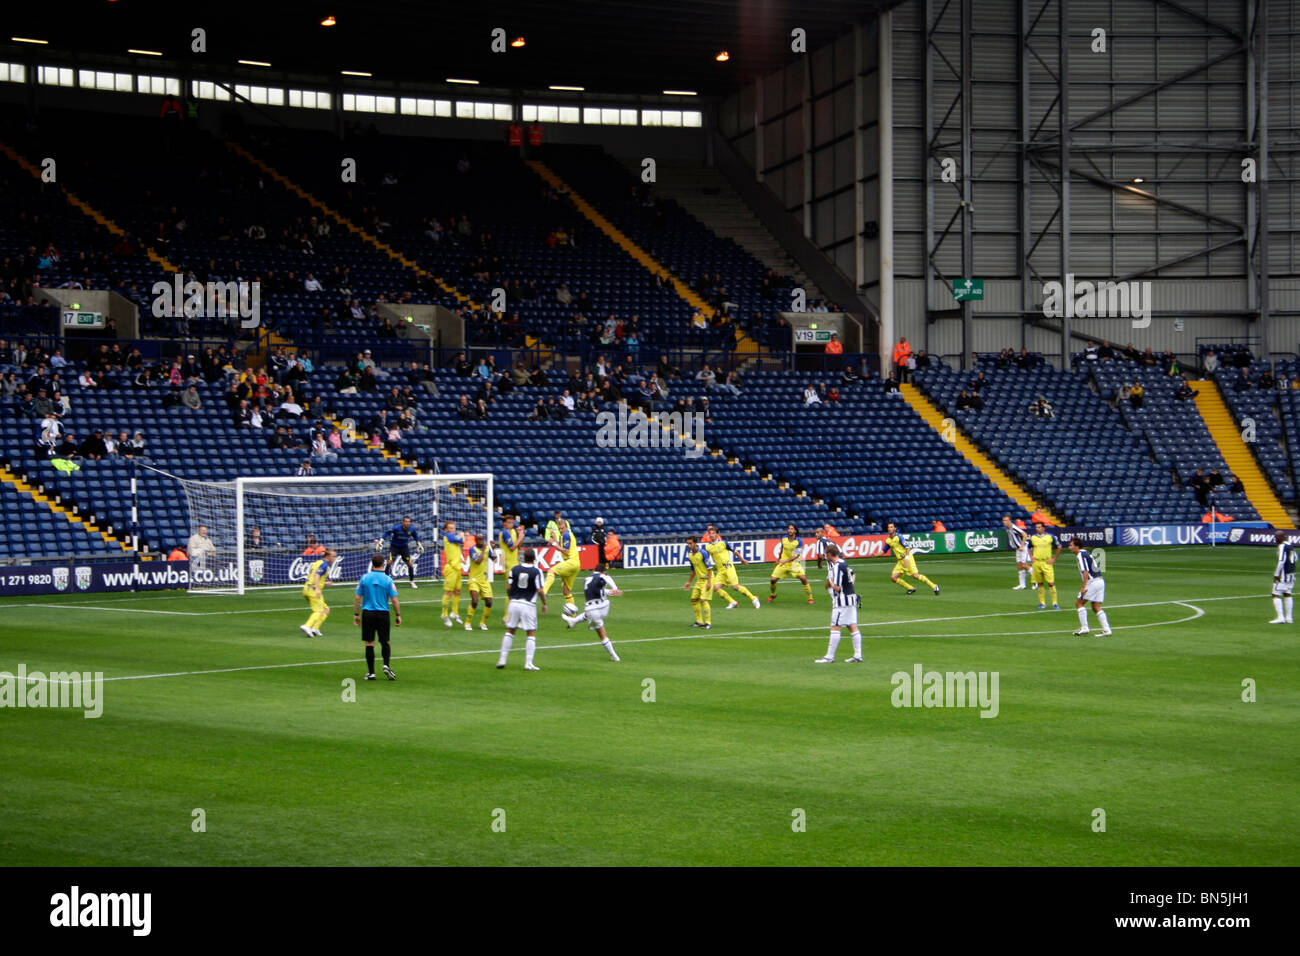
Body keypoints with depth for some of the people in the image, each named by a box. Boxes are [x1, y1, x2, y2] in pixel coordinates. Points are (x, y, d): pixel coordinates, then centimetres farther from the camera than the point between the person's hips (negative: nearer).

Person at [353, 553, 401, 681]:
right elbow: (394, 600, -5)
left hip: (367, 613, 0)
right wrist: (398, 615, 5)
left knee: (369, 643, 5)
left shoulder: (364, 578, -1)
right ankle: (386, 665, -9)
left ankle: (371, 672, 5)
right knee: (385, 642, 12)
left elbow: (357, 598, 1)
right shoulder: (388, 580, -4)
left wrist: (356, 615, 9)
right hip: (383, 614, 0)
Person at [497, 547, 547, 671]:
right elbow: (540, 591, -12)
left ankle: (502, 659, 12)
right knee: (531, 634, 5)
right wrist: (544, 604, 4)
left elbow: (508, 588, 1)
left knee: (510, 631, 15)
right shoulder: (536, 572, -9)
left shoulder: (515, 569, 0)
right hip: (528, 604, -3)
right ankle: (528, 663, -2)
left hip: (514, 603, 3)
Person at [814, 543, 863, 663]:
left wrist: (830, 582, -3)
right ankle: (858, 655, 7)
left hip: (842, 600, -9)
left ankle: (830, 657, -4)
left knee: (835, 628, -6)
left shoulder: (837, 567, -18)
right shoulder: (844, 563, 12)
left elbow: (837, 587, -20)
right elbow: (853, 575, 30)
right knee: (853, 627, 8)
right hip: (851, 597, 9)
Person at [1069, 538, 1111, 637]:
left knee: (1079, 603, 0)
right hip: (1100, 580, 9)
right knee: (1096, 607, 10)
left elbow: (1086, 571, -20)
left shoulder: (1081, 555, -10)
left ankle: (1084, 627, -4)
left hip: (1093, 582, -9)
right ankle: (1106, 629, 2)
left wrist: (1084, 587, -22)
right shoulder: (1086, 553, 19)